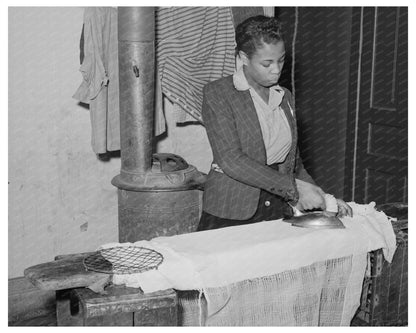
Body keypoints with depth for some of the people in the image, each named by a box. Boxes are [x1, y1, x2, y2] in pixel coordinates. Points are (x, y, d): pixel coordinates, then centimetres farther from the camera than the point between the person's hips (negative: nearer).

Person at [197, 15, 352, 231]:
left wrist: (324, 198, 5)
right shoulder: (217, 94, -4)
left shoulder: (284, 97, 14)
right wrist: (293, 188, -16)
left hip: (277, 213, 5)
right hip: (230, 214, -5)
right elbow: (231, 160, -14)